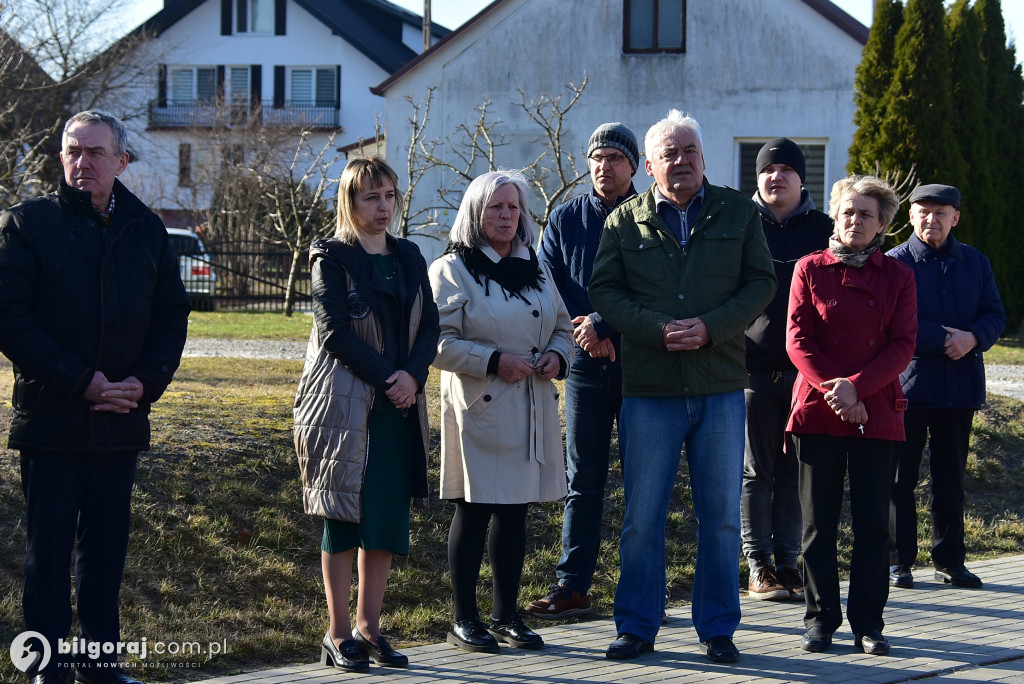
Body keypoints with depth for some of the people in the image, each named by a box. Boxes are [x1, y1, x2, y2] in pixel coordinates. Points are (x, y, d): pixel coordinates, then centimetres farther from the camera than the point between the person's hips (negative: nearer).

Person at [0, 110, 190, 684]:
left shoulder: (146, 229, 10)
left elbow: (172, 314, 11)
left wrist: (145, 383, -6)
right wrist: (80, 381, -14)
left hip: (122, 419, 4)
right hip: (51, 416, -3)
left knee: (108, 541, 9)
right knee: (50, 545, 1)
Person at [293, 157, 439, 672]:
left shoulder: (409, 258, 13)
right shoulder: (331, 258, -3)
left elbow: (429, 326, 8)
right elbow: (335, 331, -12)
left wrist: (413, 376, -10)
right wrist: (386, 377, -16)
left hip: (399, 407, 5)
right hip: (345, 405, -5)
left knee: (388, 517, 5)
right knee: (343, 516, -1)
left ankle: (369, 627, 14)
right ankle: (338, 635, 4)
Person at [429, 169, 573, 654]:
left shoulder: (536, 270, 15)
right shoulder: (452, 270, -4)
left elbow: (563, 328, 21)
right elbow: (440, 343, -12)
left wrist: (556, 355, -1)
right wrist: (494, 361, -20)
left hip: (532, 409, 6)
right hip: (479, 408, -6)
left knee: (516, 510, 10)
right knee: (473, 510, -2)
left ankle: (506, 614, 19)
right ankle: (464, 619, 6)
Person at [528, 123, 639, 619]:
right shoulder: (565, 219, 9)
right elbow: (548, 290, 5)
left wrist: (604, 326, -17)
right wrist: (589, 336, -8)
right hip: (586, 366, 2)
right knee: (583, 480, 4)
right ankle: (572, 587, 7)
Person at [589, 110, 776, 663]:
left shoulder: (737, 212, 8)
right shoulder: (625, 220, 6)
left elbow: (761, 282, 3)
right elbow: (604, 290, 2)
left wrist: (709, 327, -11)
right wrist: (658, 329, -13)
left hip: (721, 388, 1)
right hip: (648, 389, -1)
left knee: (721, 515, 6)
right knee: (642, 515, 3)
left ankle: (717, 628, 16)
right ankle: (637, 627, 14)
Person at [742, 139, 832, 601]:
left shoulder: (822, 231, 8)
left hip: (807, 371, 1)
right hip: (754, 371, -1)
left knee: (795, 474, 5)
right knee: (756, 472, 2)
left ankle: (787, 562, 12)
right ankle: (759, 566, 6)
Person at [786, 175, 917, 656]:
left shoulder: (898, 276, 7)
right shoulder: (810, 269, 5)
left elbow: (903, 346, -1)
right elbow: (797, 340, -1)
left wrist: (856, 386, -14)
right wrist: (832, 390, -14)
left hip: (876, 413, 1)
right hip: (817, 413, 0)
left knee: (872, 524, 1)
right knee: (819, 523, 2)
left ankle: (868, 623, 8)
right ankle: (821, 619, 12)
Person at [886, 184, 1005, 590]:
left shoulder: (975, 263, 11)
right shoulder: (895, 263, -2)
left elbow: (995, 315, 8)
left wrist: (973, 338, -13)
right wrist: (945, 340, -17)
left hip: (960, 385, 3)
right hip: (908, 384, -3)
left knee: (951, 477, 10)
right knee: (900, 477, 0)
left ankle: (949, 560, 18)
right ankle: (899, 560, 8)